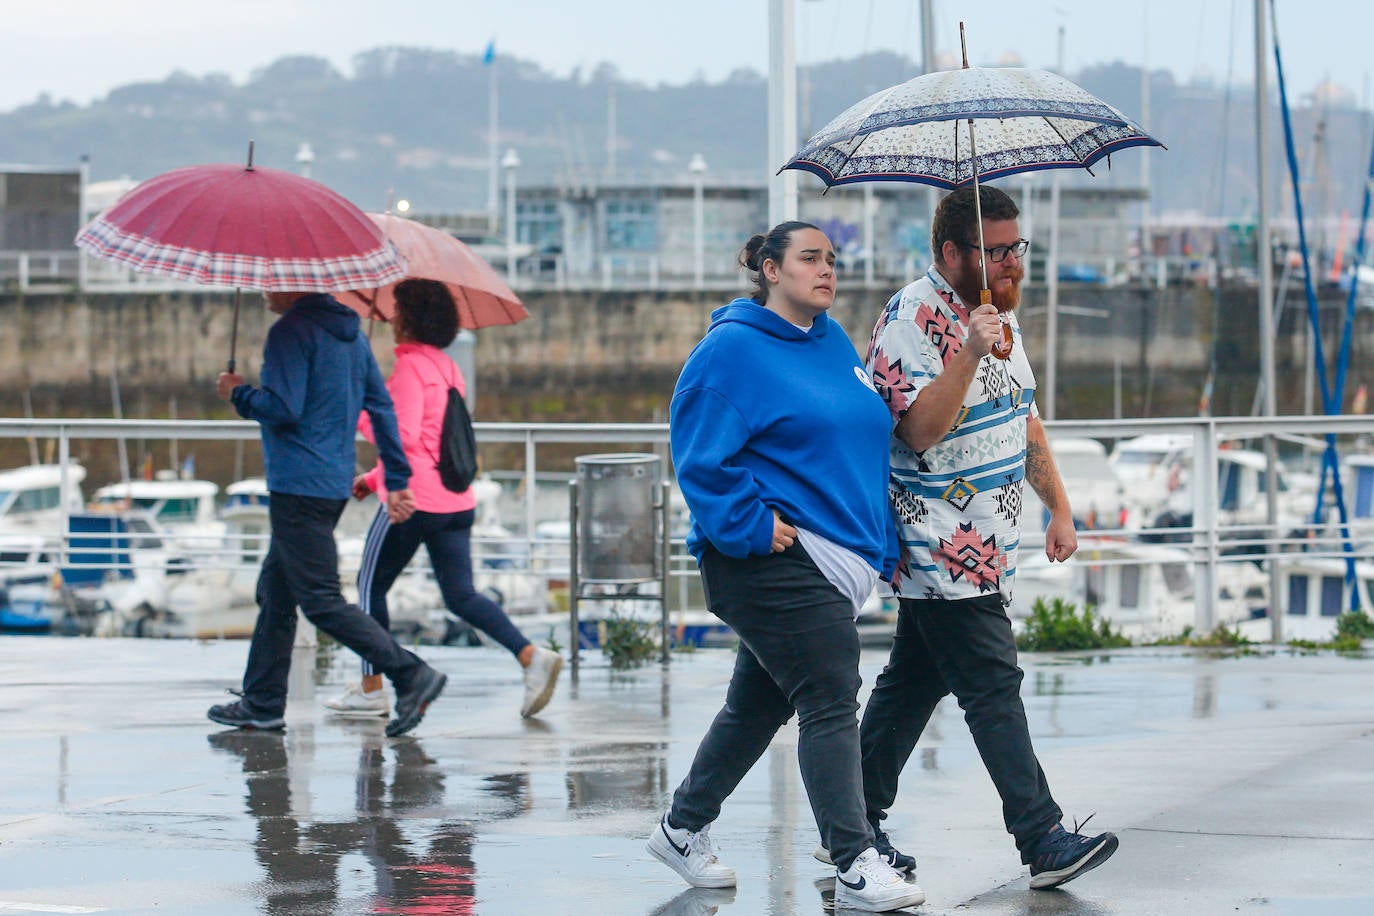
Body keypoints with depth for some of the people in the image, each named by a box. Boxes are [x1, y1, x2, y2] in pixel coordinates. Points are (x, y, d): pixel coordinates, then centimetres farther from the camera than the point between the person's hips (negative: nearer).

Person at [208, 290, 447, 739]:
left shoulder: (291, 331, -14)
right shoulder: (350, 332, 14)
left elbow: (283, 408, -22)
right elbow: (381, 406, 14)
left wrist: (238, 394, -3)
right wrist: (397, 479, 14)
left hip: (299, 483, -10)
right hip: (336, 481, 10)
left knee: (322, 601, -8)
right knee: (275, 591, 17)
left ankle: (411, 674, -14)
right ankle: (262, 703, 21)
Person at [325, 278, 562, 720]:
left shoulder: (410, 367, -11)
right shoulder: (448, 368, 17)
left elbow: (403, 436, -20)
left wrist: (361, 414, -6)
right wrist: (374, 477, 27)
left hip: (413, 500, -8)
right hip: (456, 500, 8)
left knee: (372, 585, 8)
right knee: (461, 595, 4)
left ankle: (370, 690, 11)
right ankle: (532, 655, -14)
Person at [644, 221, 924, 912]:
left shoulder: (834, 343, 16)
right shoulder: (734, 349, -9)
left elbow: (866, 442, 24)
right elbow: (703, 456, -13)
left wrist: (885, 541, 18)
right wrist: (754, 525, -18)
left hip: (828, 559, 9)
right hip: (774, 560, -9)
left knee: (759, 703, 16)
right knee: (832, 701, -14)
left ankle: (683, 829, 32)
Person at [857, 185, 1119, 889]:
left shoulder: (1000, 312, 14)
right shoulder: (912, 318, -15)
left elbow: (1024, 417, 23)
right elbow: (920, 429, -25)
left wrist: (1059, 508, 19)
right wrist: (970, 353, -34)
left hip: (986, 550, 9)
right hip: (942, 549, -9)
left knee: (912, 683, 13)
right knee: (994, 687, -11)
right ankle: (1043, 842, -12)